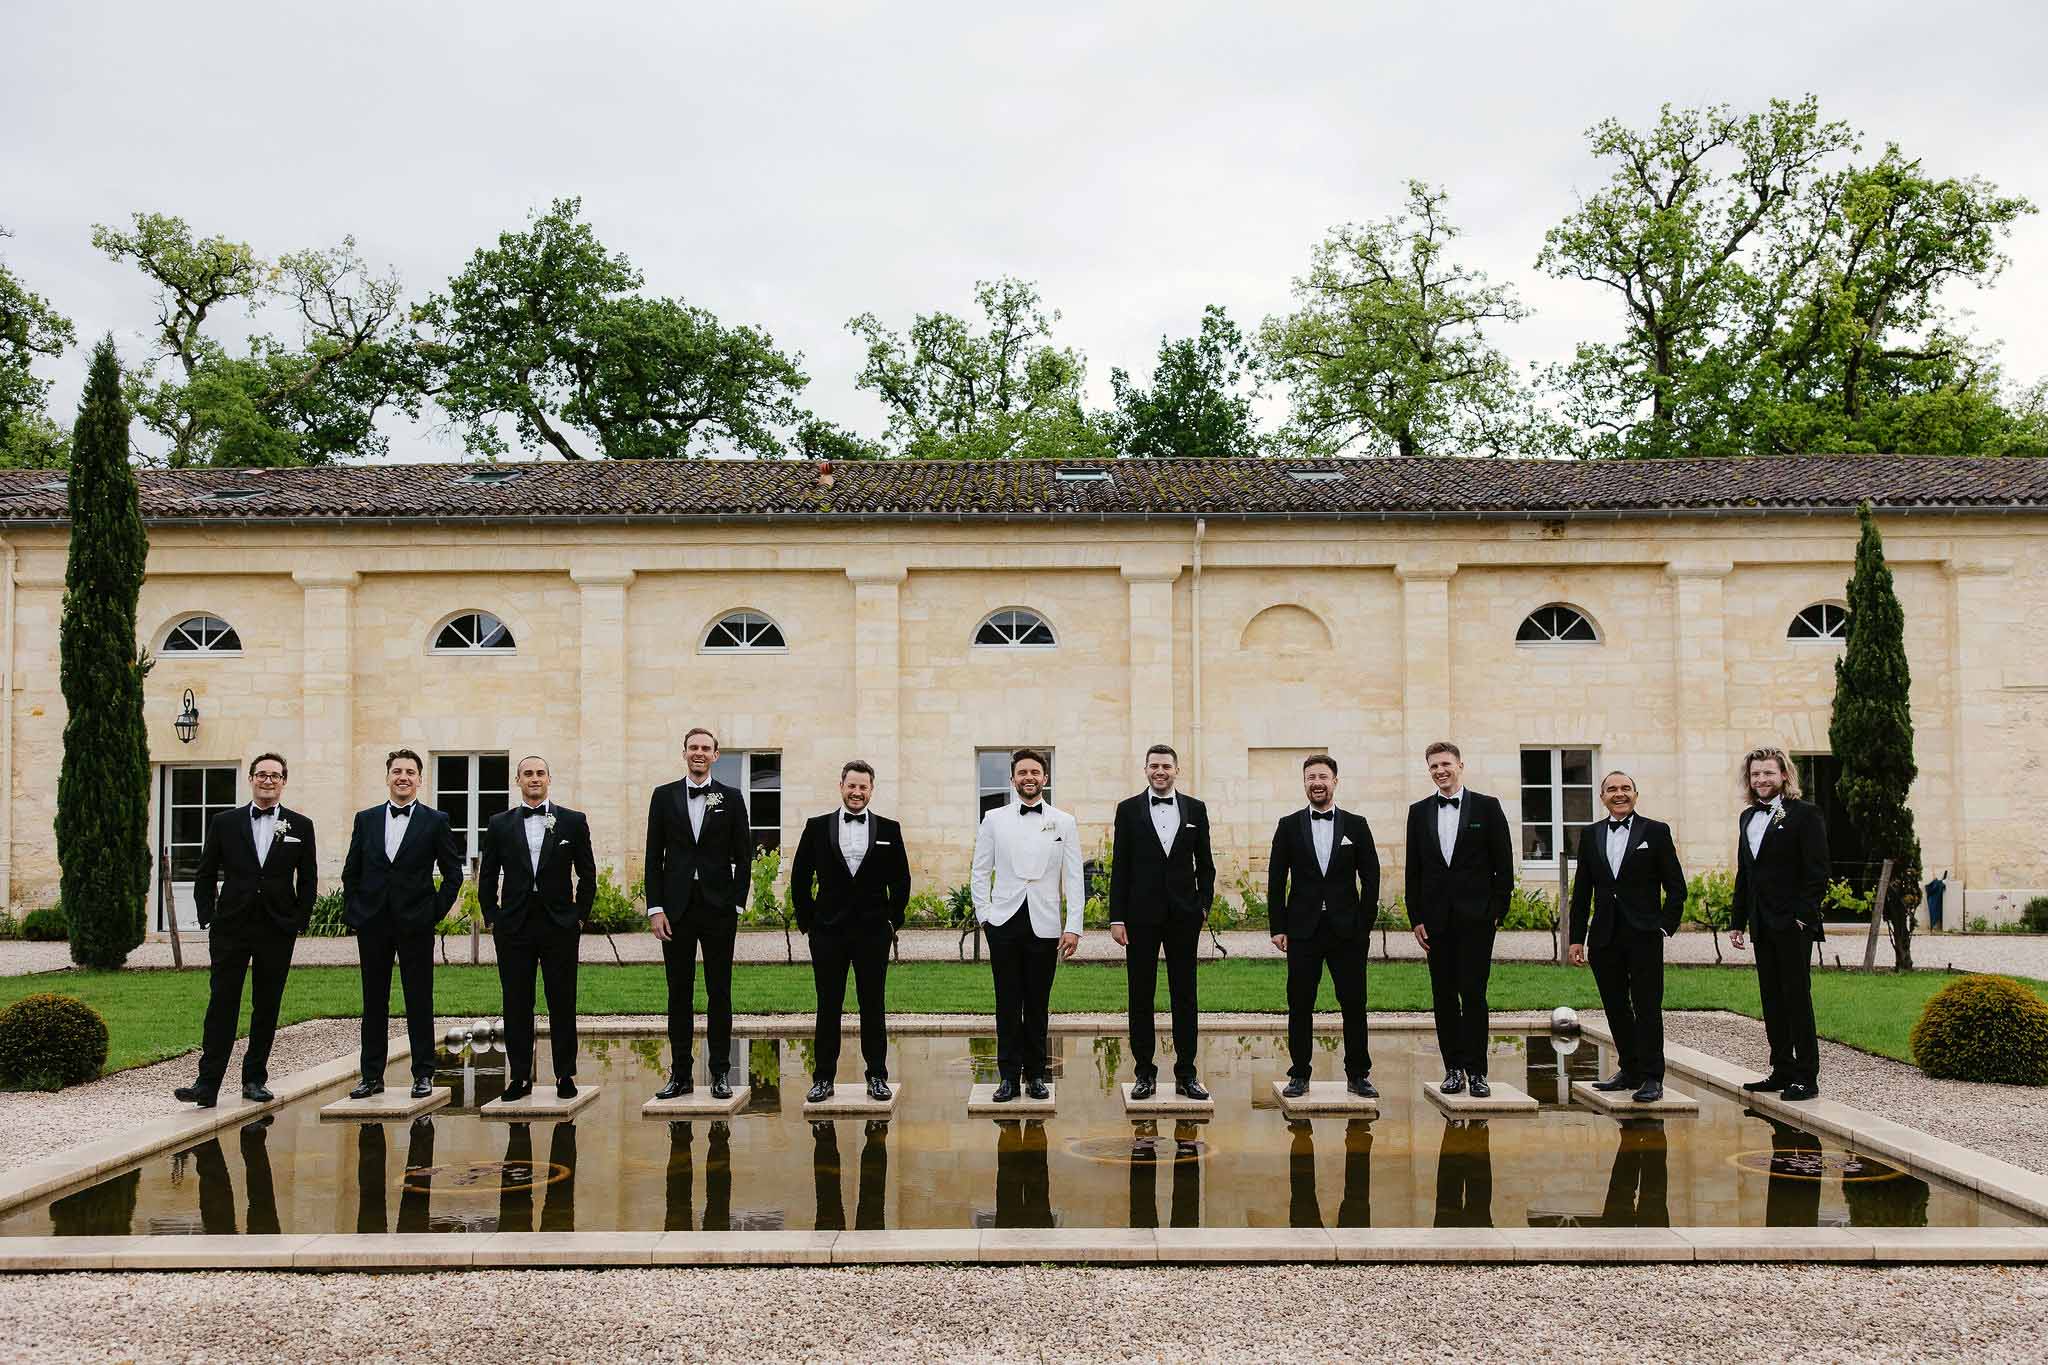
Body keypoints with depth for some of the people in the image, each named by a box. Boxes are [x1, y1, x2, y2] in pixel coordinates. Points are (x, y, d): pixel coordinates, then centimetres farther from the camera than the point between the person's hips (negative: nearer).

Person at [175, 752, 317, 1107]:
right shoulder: (224, 823, 7)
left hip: (278, 930, 1)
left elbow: (308, 881, 8)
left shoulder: (300, 826, 6)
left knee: (266, 1007, 6)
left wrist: (299, 922, 0)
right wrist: (208, 918, 0)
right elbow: (205, 875, 9)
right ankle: (208, 1084, -7)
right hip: (230, 928, -1)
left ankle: (255, 1079, 16)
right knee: (222, 1004, -5)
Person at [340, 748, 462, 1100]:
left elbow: (453, 873, 3)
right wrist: (352, 913, 4)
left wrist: (436, 912, -4)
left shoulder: (436, 821, 2)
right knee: (373, 1002, 7)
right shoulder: (366, 819, 9)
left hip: (416, 924, -2)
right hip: (372, 923, 3)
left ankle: (423, 1075, 7)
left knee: (420, 1001, 1)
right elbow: (351, 872, 13)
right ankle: (372, 1076, 13)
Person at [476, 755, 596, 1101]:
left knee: (563, 1003, 1)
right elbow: (487, 875, 11)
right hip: (514, 927, 1)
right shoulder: (500, 824, 8)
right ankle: (520, 1077, 10)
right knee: (516, 1004, 3)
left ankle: (565, 1075, 8)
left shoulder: (573, 822, 5)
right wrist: (491, 918, 5)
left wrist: (580, 916, 2)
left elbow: (587, 874, 7)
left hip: (560, 926, -1)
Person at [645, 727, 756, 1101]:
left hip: (718, 908, -1)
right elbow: (654, 856, 5)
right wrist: (655, 908, -3)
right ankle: (680, 1074, 10)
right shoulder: (664, 796, 7)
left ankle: (720, 1073, 9)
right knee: (679, 993, 5)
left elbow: (744, 856, 5)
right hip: (676, 908, 1)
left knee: (719, 993, 3)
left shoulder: (731, 798, 5)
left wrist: (736, 904, -3)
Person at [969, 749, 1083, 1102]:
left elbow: (1073, 878, 3)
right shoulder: (994, 819, 7)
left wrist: (1073, 927, -4)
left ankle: (1036, 1074, 14)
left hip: (1044, 925, 0)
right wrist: (984, 914, 0)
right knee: (1008, 1003, 2)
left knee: (1038, 1004, 5)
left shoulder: (1063, 822, 6)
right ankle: (1009, 1075, 8)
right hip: (1004, 924, 0)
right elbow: (980, 871, 10)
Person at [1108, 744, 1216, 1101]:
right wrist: (1117, 918, -4)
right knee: (1141, 996, 3)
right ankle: (1145, 1074, 10)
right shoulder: (1128, 810, 3)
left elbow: (1205, 864, 10)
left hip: (1183, 915, 1)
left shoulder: (1195, 809, 7)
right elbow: (1119, 867, 1)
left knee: (1184, 995, 4)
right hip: (1141, 915, -1)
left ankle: (1186, 1074, 10)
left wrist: (1204, 906, -1)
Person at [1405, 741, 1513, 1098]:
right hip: (1437, 919, 3)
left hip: (1476, 917, -3)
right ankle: (1453, 1068, 11)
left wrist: (1498, 911, -4)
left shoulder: (1487, 807, 2)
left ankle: (1476, 1071, 0)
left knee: (1474, 995, -5)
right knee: (1444, 996, 4)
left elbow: (1503, 864, 2)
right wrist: (1416, 918, 4)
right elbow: (1413, 870, 10)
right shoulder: (1419, 812, 10)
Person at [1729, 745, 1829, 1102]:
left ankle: (1806, 1077, -1)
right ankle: (1782, 1071, 16)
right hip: (1762, 925, 7)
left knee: (1797, 996, -5)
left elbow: (1817, 871, -10)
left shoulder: (1805, 814, -5)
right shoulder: (1748, 818, 16)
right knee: (1772, 1000, 10)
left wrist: (1803, 915, -17)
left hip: (1793, 924, -7)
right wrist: (1737, 920, 15)